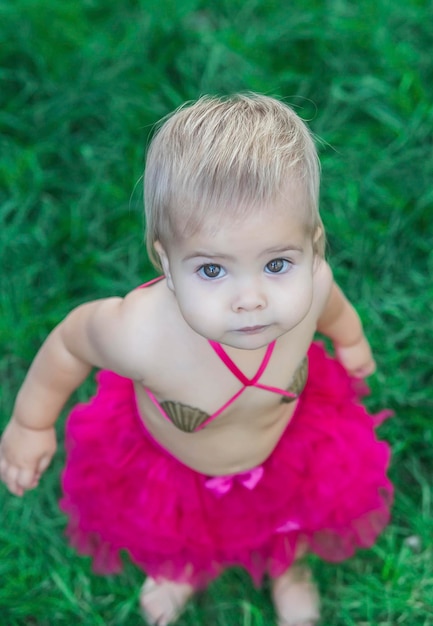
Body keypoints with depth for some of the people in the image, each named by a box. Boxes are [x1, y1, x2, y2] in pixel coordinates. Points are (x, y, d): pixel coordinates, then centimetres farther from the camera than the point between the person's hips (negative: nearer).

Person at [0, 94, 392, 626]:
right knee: (169, 540, 32)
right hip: (165, 464, -1)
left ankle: (287, 568, 72)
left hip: (286, 450, 2)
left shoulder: (306, 284, -39)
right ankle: (176, 570, 72)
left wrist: (349, 336, 12)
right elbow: (69, 342, -23)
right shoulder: (139, 335, -48)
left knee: (292, 526, 32)